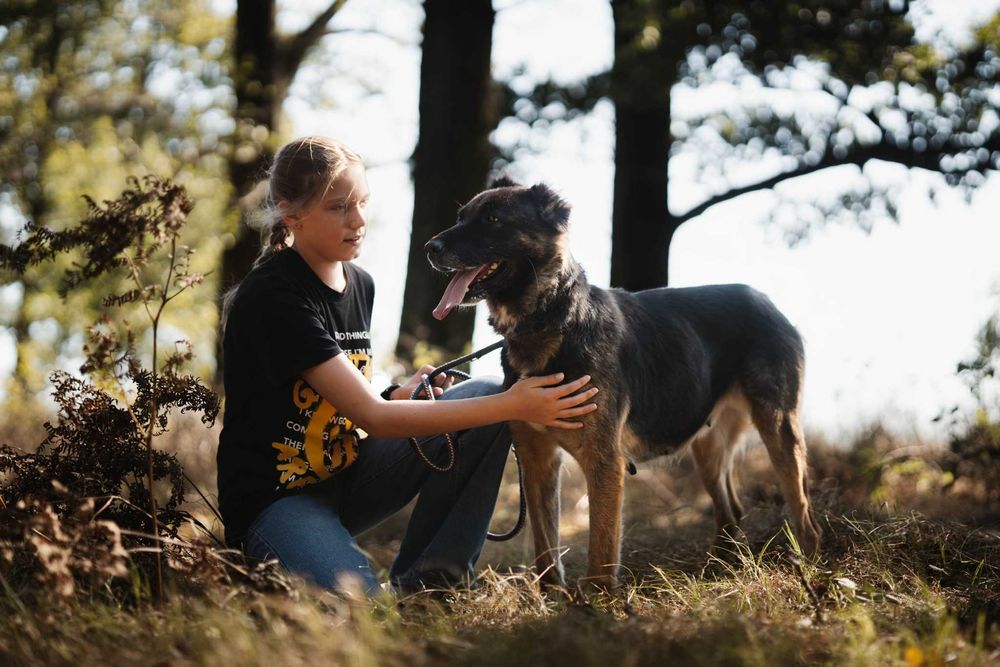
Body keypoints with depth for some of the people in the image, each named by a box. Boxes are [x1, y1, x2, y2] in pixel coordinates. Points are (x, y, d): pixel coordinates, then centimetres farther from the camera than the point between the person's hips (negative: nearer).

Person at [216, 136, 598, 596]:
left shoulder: (359, 285, 7)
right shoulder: (272, 298, -20)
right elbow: (373, 417, -24)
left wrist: (398, 397, -5)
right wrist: (514, 407, -26)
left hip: (348, 475, 8)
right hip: (277, 500, -8)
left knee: (485, 395, -9)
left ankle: (422, 580, -6)